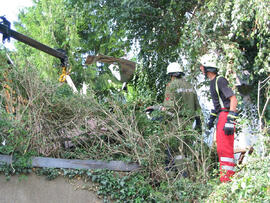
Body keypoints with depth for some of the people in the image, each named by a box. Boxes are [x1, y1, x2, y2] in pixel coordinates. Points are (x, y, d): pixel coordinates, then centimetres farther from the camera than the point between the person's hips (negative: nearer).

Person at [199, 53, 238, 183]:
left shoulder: (220, 80, -14)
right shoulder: (213, 82, 16)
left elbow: (233, 99, -20)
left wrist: (230, 120, -25)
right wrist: (212, 117, 25)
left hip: (226, 115, -10)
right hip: (221, 116, 10)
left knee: (224, 147, -12)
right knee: (221, 148, 14)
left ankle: (226, 179, -11)